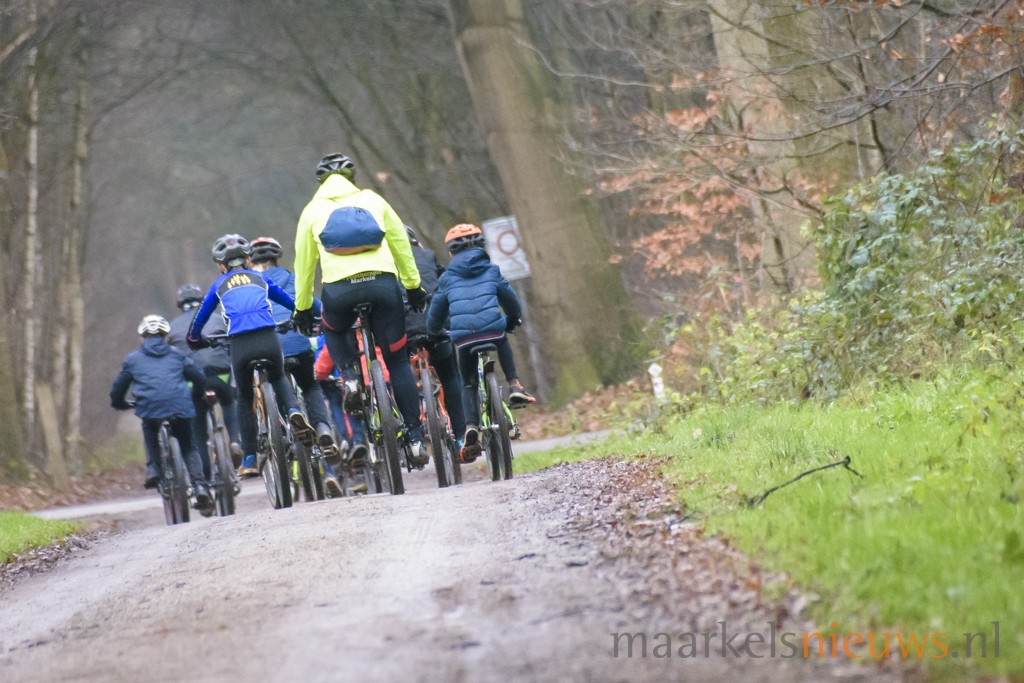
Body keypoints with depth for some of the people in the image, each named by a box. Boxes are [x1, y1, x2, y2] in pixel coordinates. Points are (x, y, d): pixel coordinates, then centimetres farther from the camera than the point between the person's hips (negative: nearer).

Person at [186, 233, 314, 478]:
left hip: (239, 344, -1)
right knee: (278, 378, 31)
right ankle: (293, 411, -1)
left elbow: (200, 318, 33)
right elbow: (291, 302, 32)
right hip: (268, 338, 1)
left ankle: (249, 460, 16)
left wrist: (194, 339, 51)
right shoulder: (259, 278, 26)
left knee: (245, 398, 21)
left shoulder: (219, 285, 24)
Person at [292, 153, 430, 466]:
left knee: (333, 332, 34)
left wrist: (302, 308, 29)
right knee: (398, 362, 10)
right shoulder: (372, 200, 18)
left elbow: (304, 263, 19)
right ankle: (415, 438, 5)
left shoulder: (313, 210, 17)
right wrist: (413, 286, 31)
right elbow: (401, 244, 21)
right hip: (383, 283, 1)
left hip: (339, 290, 0)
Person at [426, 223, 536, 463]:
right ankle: (514, 386, 21)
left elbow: (436, 310, 20)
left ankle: (470, 427, -5)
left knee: (468, 384, 18)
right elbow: (509, 297, 21)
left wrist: (433, 334, 40)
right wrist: (513, 319, 41)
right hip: (493, 328, 0)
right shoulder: (491, 270, 17)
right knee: (503, 342, 38)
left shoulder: (448, 278, 17)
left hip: (463, 336, 0)